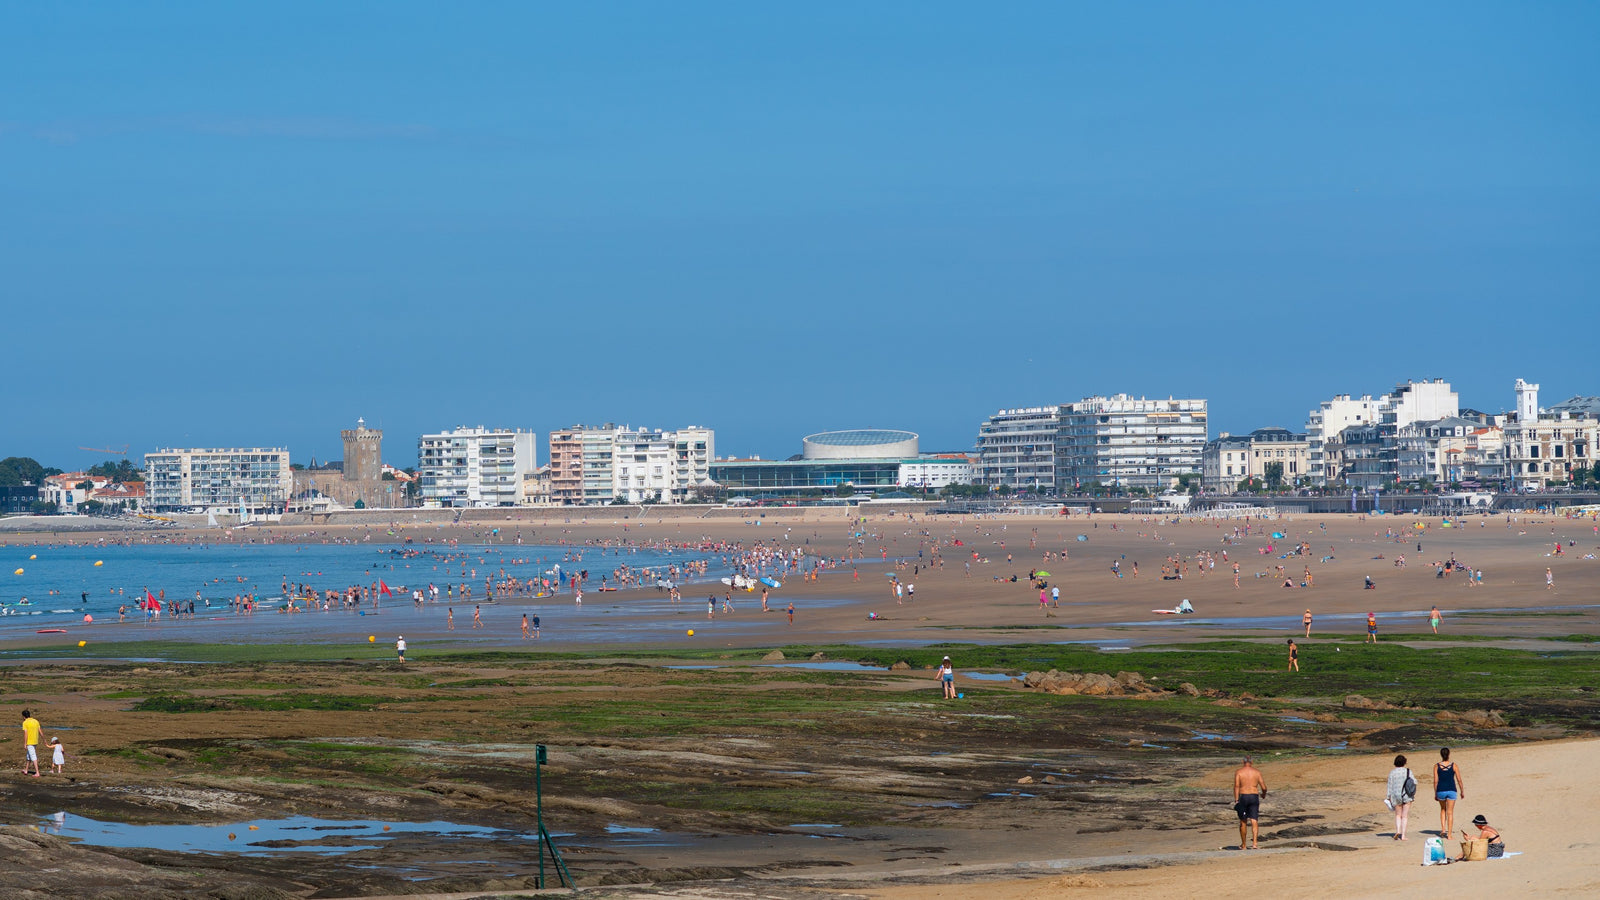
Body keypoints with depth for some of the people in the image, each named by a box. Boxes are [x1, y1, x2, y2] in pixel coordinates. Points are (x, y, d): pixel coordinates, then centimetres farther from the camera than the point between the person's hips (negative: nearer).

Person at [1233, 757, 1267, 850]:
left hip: (1243, 797, 0)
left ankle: (1243, 845, 19)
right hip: (1254, 796, 0)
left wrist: (1236, 800, -13)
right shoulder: (1257, 772, 5)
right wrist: (1263, 794, 25)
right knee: (1254, 821, -3)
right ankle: (1255, 843, -20)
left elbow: (1236, 786, -11)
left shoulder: (1238, 771, 1)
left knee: (1243, 822, 11)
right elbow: (1264, 787, 3)